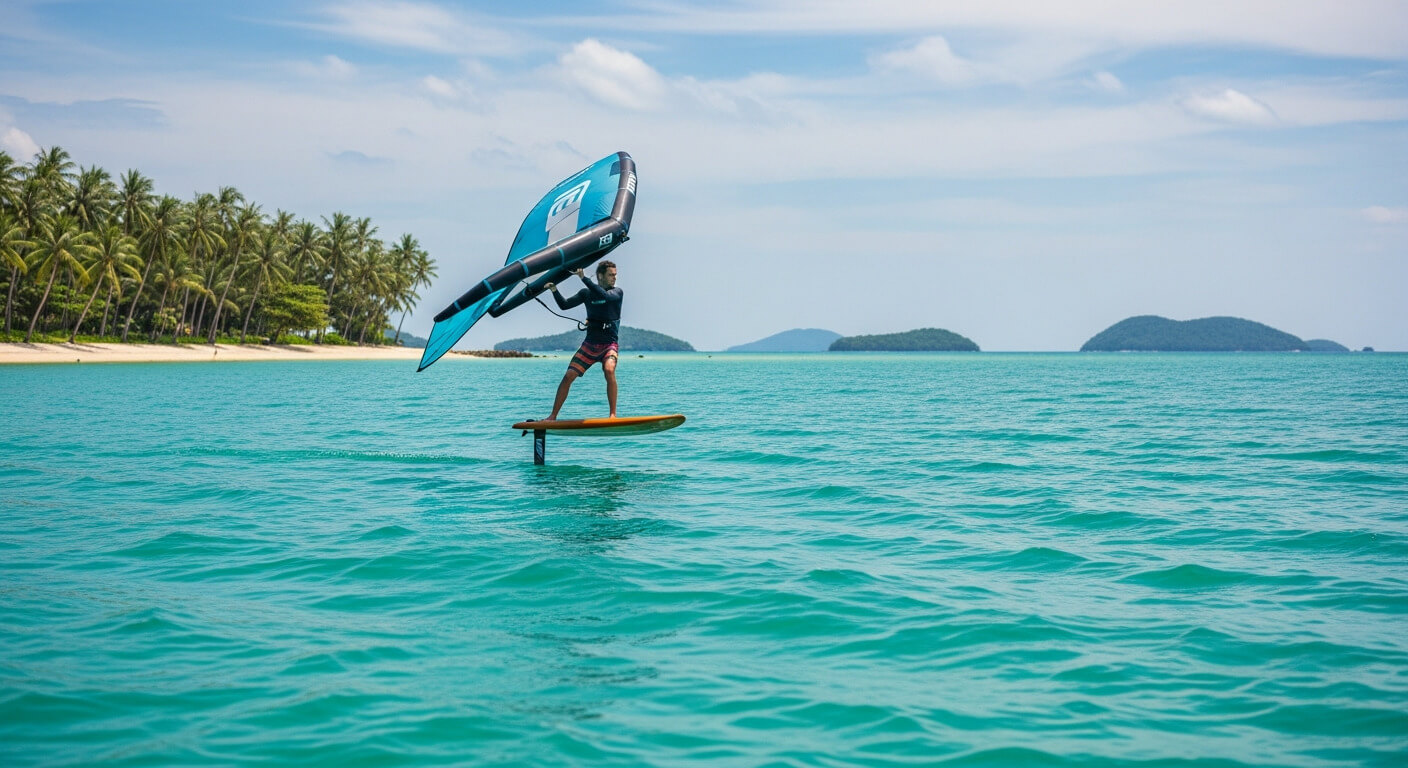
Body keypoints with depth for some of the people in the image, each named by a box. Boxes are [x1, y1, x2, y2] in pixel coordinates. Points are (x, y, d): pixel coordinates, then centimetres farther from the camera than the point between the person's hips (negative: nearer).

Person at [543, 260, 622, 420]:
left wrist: (584, 278, -25)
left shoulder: (617, 292, -3)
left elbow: (604, 295, -24)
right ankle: (553, 416, 4)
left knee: (609, 370, -32)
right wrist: (555, 291, -13)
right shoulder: (586, 293, 7)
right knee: (568, 376, -6)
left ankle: (613, 414, -28)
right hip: (589, 345, 3)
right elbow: (564, 305, 4)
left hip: (609, 345, -3)